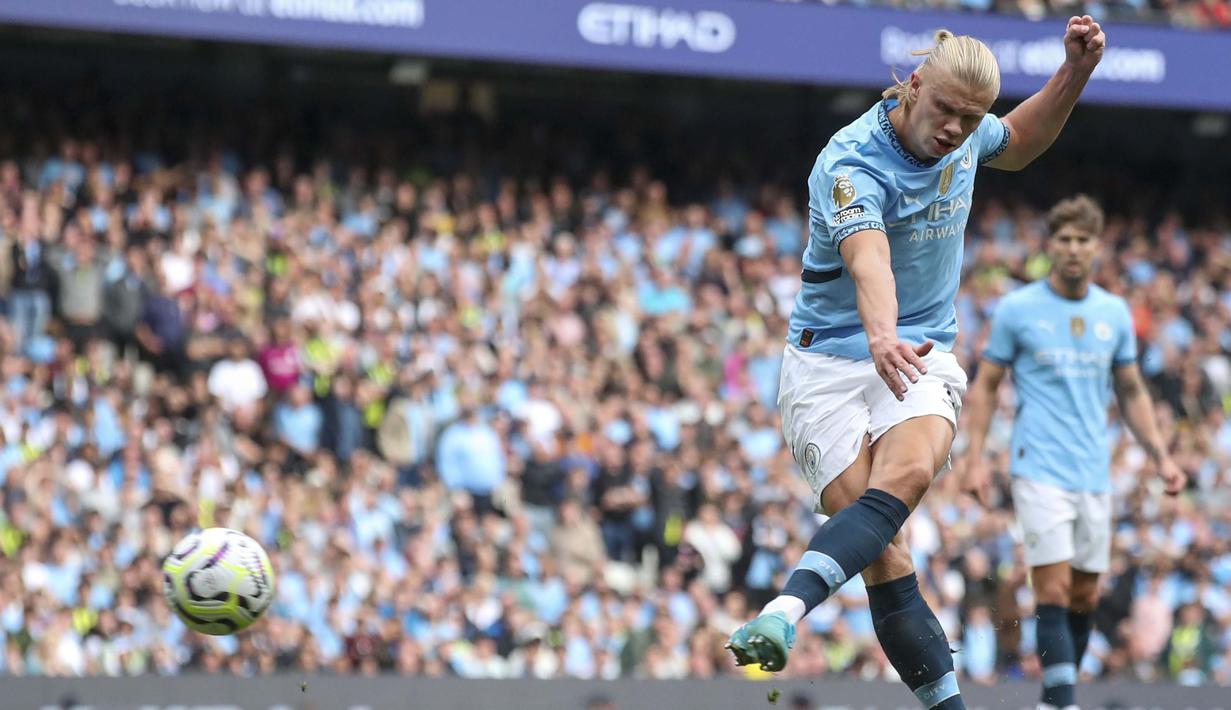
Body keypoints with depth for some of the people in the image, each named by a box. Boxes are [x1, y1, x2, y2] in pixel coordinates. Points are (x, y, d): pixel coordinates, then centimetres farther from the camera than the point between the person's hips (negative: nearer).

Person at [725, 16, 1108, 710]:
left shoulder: (966, 134, 1)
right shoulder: (851, 163, -20)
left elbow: (1017, 145, 27)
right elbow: (867, 257, -39)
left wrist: (1077, 70, 12)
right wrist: (881, 337, -59)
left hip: (923, 356, 4)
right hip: (828, 361, -4)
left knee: (906, 473, -31)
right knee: (883, 551, -19)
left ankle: (784, 614, -48)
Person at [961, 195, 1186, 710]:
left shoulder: (1115, 313, 9)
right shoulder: (1017, 309, -1)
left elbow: (1131, 391, 18)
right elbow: (985, 385, 3)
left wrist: (1159, 455, 9)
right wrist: (975, 459, -6)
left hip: (1095, 474, 4)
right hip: (1040, 470, -4)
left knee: (1084, 597, 5)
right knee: (1053, 591, -14)